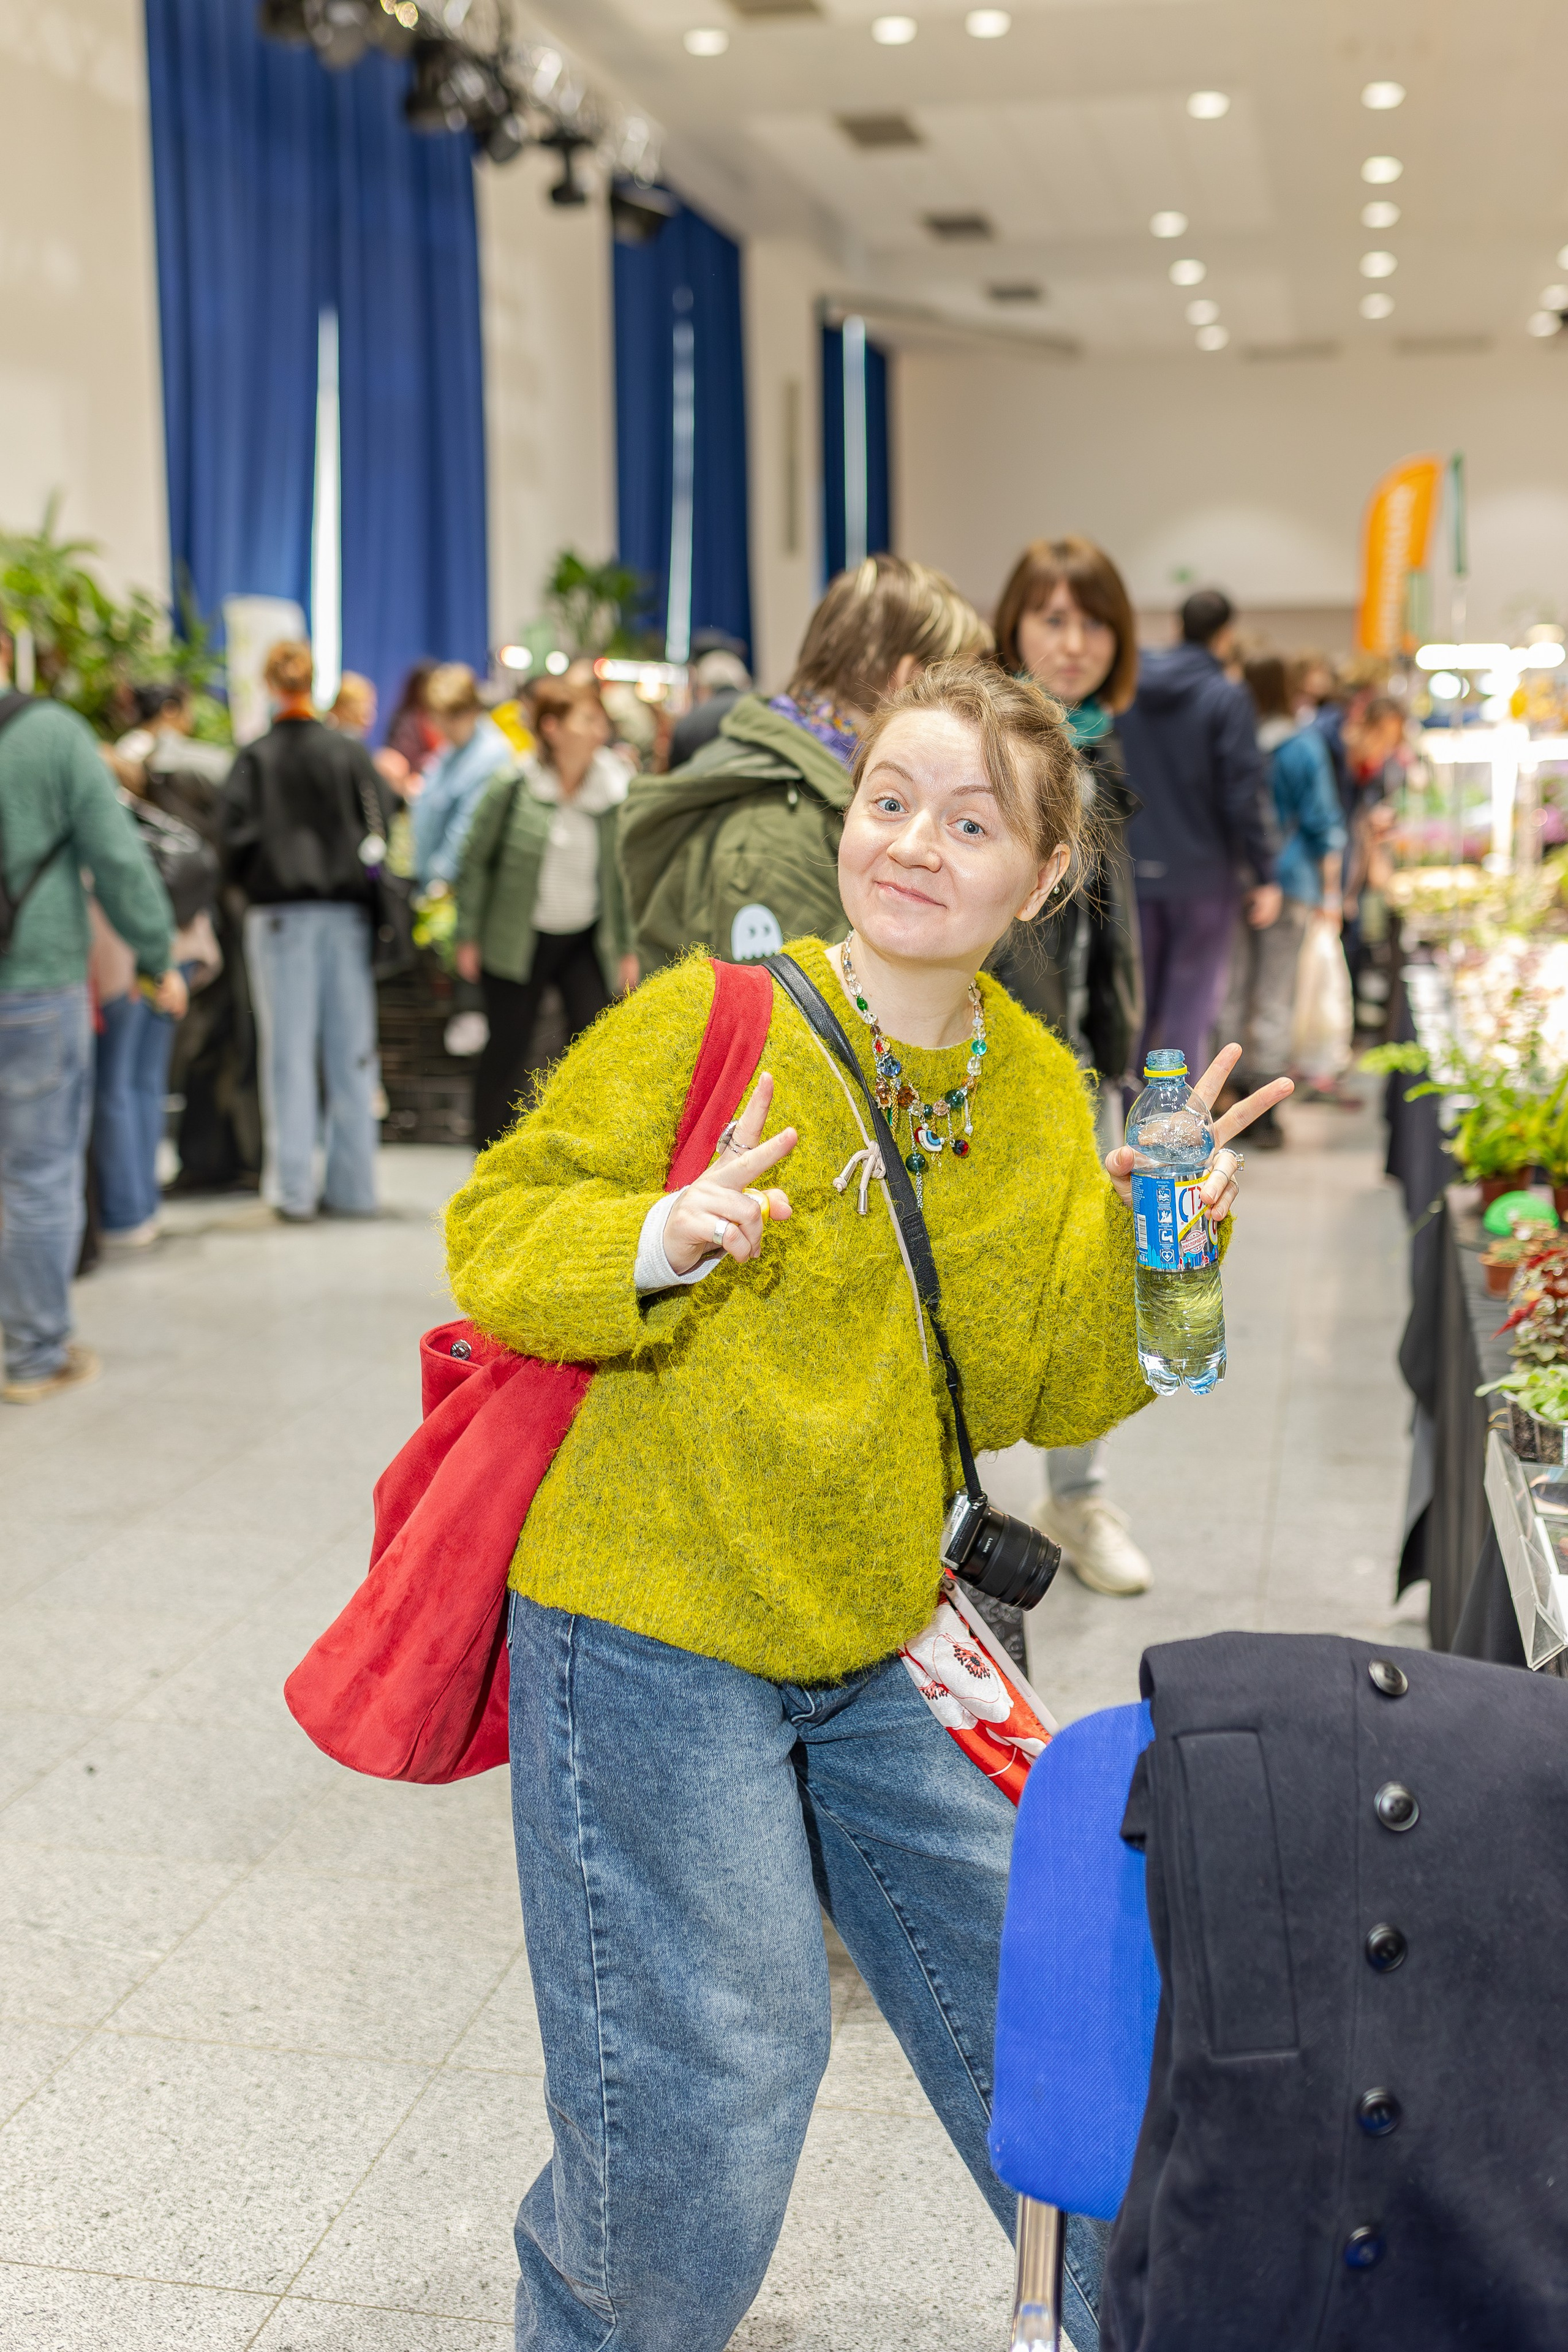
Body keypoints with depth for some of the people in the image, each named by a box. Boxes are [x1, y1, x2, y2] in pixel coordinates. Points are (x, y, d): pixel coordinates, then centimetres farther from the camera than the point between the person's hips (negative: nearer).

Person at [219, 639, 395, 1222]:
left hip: (279, 914, -2)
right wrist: (360, 885, 12)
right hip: (347, 911, 2)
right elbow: (383, 826, 0)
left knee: (288, 1049, 3)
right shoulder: (351, 754, 1)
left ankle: (293, 1188, 2)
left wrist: (255, 887, 9)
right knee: (352, 1050, 7)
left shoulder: (255, 758, -5)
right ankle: (353, 1187, 11)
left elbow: (237, 836, -7)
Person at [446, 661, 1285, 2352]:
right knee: (703, 2107, 0)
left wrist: (1148, 1243, -10)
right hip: (650, 1627, -5)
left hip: (872, 1640, 6)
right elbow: (494, 1230, -12)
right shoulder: (704, 1022, -14)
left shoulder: (1043, 1093, 2)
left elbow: (1048, 1397, 6)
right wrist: (654, 1245, -30)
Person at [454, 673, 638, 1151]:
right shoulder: (512, 788, -12)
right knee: (507, 1048, 5)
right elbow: (476, 861, -2)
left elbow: (624, 873, 3)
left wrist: (627, 948, 3)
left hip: (587, 940, 2)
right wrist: (468, 937, -2)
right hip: (517, 939, -2)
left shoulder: (615, 791, -5)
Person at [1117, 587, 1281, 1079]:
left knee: (1135, 997, 13)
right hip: (1203, 872, -4)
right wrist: (1264, 876, -6)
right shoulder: (1227, 698, -10)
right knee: (1192, 999, 4)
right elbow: (1243, 794, -12)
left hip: (1133, 870, 4)